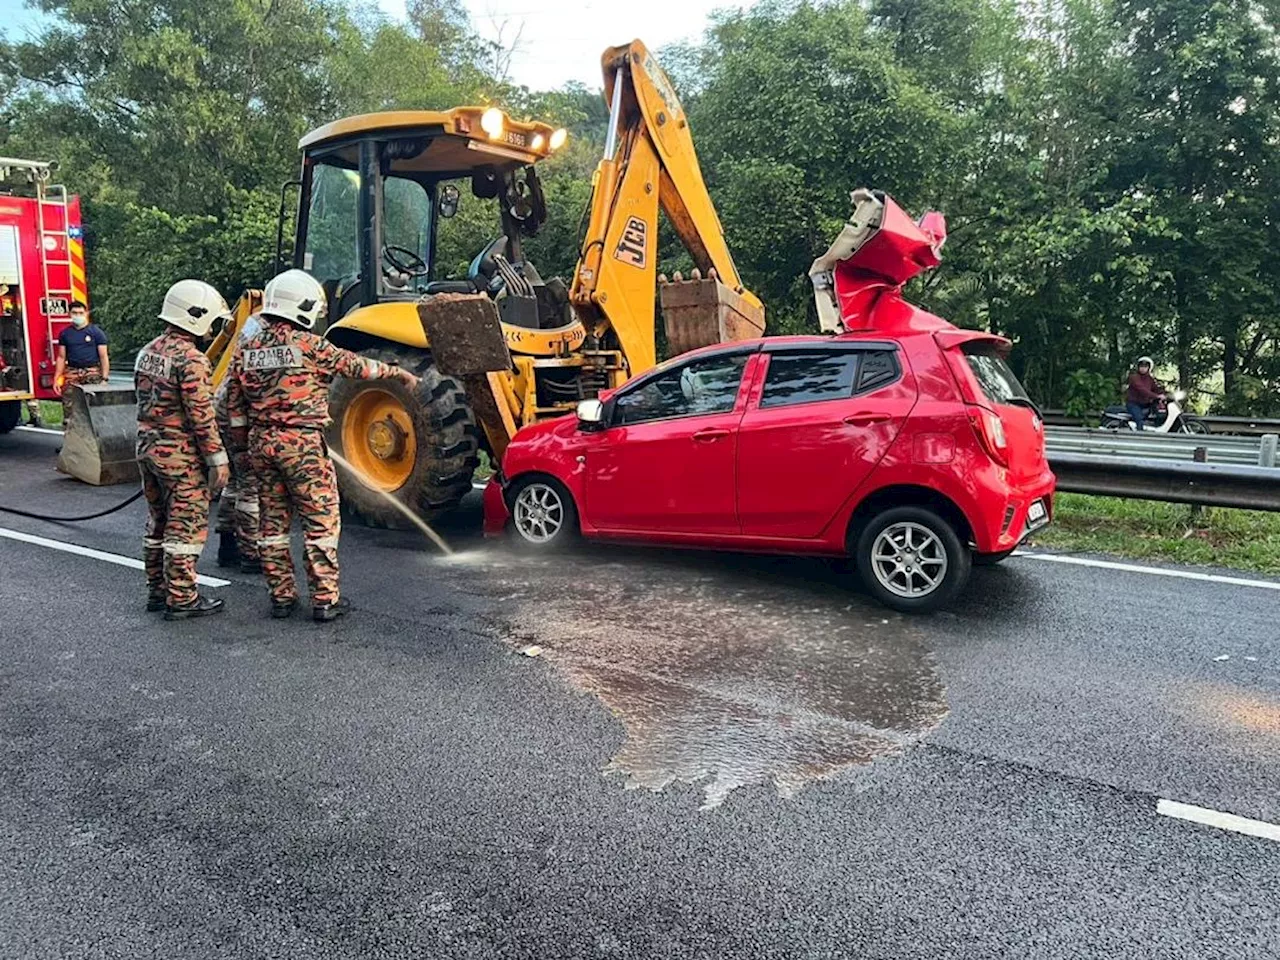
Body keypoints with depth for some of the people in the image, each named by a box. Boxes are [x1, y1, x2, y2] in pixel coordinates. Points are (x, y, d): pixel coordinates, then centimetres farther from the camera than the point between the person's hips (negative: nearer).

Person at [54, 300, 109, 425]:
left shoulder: (96, 332, 3)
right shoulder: (65, 333, 13)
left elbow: (103, 357, -1)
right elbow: (61, 357, 15)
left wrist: (104, 379, -9)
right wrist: (56, 379, 9)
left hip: (92, 374, -3)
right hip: (72, 374, 3)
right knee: (68, 407, -1)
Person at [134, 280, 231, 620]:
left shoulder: (148, 352, 11)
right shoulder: (191, 360, -18)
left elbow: (146, 403, 17)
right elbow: (202, 417, -20)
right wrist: (218, 459, -14)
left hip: (148, 448, 9)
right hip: (181, 455, -9)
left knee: (158, 524, 17)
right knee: (185, 528, -2)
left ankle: (157, 591, 27)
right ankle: (181, 599, 4)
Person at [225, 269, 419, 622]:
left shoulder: (246, 351, 8)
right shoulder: (309, 346, -10)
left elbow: (235, 407, 13)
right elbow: (355, 366, -4)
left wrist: (244, 445, 24)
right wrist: (399, 373, 8)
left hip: (261, 442, 6)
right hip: (303, 443, -6)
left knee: (272, 521, 12)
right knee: (321, 520, 1)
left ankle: (281, 596, 19)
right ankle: (325, 599, 3)